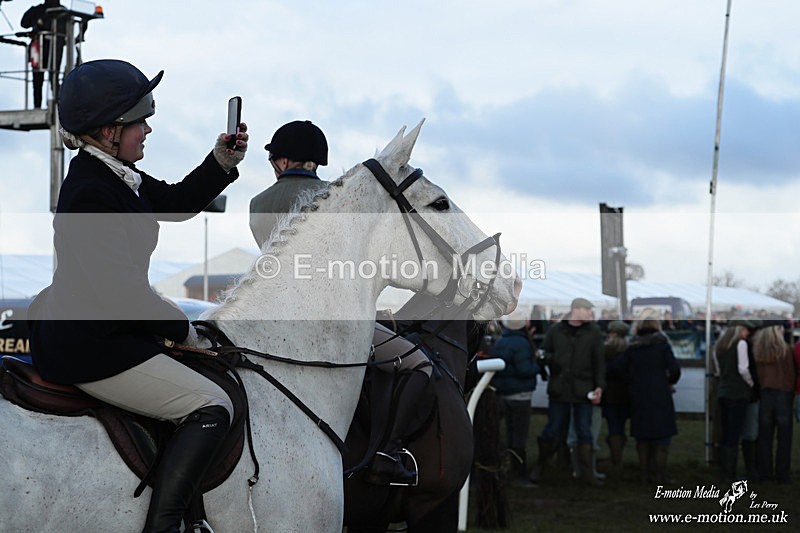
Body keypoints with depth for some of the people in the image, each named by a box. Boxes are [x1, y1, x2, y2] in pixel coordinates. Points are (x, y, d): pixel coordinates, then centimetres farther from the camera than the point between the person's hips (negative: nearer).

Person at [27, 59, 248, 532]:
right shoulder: (91, 192, -22)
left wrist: (222, 161, 7)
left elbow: (178, 202, 21)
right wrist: (180, 327, -12)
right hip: (90, 349, -11)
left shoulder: (116, 175, 8)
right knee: (211, 407, -14)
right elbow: (118, 290, -24)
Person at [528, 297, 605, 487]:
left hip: (583, 390, 0)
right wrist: (548, 358, -10)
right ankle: (539, 466, 21)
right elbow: (543, 351, 13)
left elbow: (599, 362, 4)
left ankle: (587, 471, 5)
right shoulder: (555, 331, 4)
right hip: (559, 389, 0)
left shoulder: (593, 333, 5)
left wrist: (599, 386, -4)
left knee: (584, 432, 1)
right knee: (553, 430, 5)